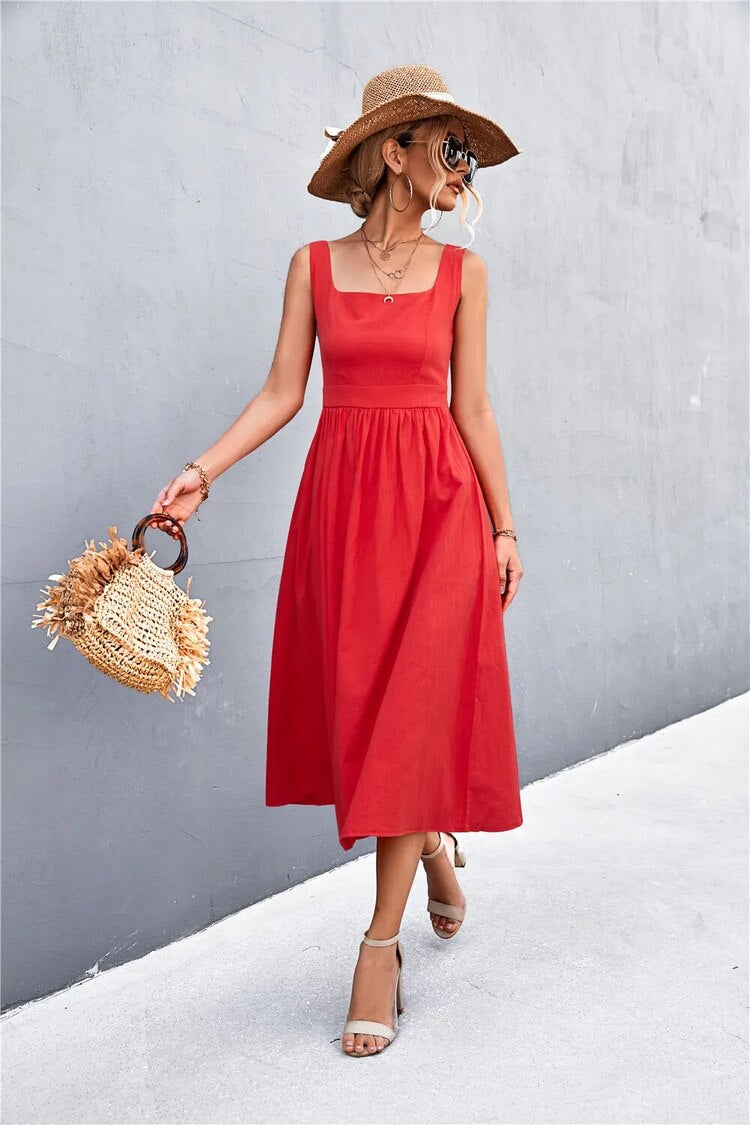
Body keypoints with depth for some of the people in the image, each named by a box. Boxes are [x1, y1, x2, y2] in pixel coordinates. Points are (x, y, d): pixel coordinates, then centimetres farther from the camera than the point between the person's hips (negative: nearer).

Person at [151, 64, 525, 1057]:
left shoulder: (462, 271, 6)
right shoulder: (314, 265, 6)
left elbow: (471, 406, 6)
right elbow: (281, 393, 4)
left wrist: (504, 526, 3)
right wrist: (201, 473, -7)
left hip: (436, 501, -1)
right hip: (341, 498, 1)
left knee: (412, 709, -5)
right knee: (360, 703, 6)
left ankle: (382, 942, 4)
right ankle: (432, 842, 35)